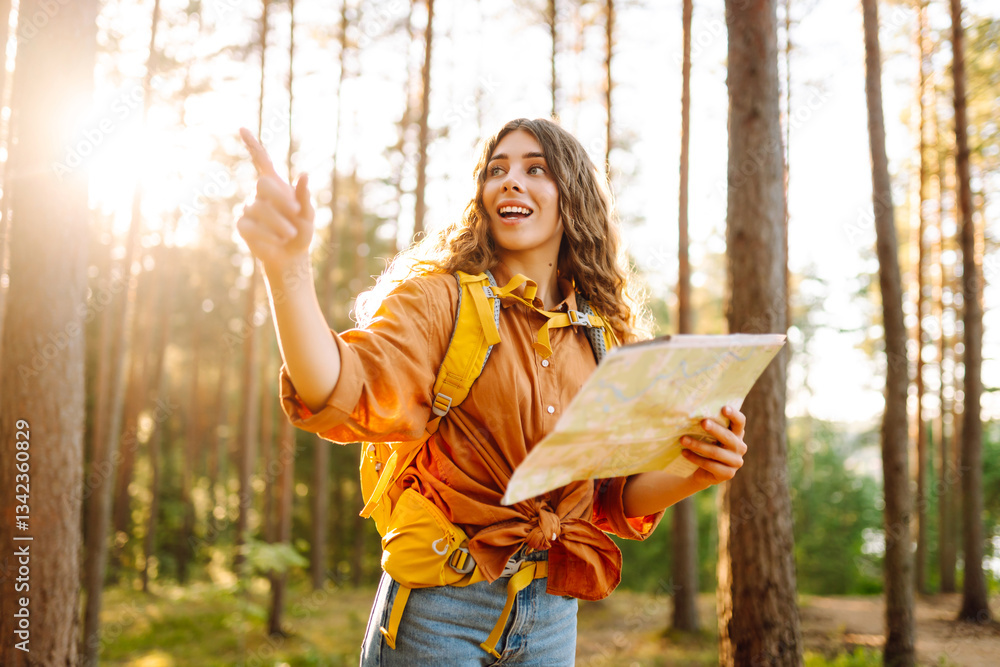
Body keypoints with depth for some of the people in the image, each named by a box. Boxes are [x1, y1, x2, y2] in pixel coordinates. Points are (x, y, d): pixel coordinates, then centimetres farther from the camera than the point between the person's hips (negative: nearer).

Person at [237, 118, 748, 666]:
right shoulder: (440, 298, -5)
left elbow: (617, 498, 9)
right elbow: (346, 396, -24)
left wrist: (696, 473, -12)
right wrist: (287, 268, -40)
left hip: (553, 618, 4)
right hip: (441, 613, -4)